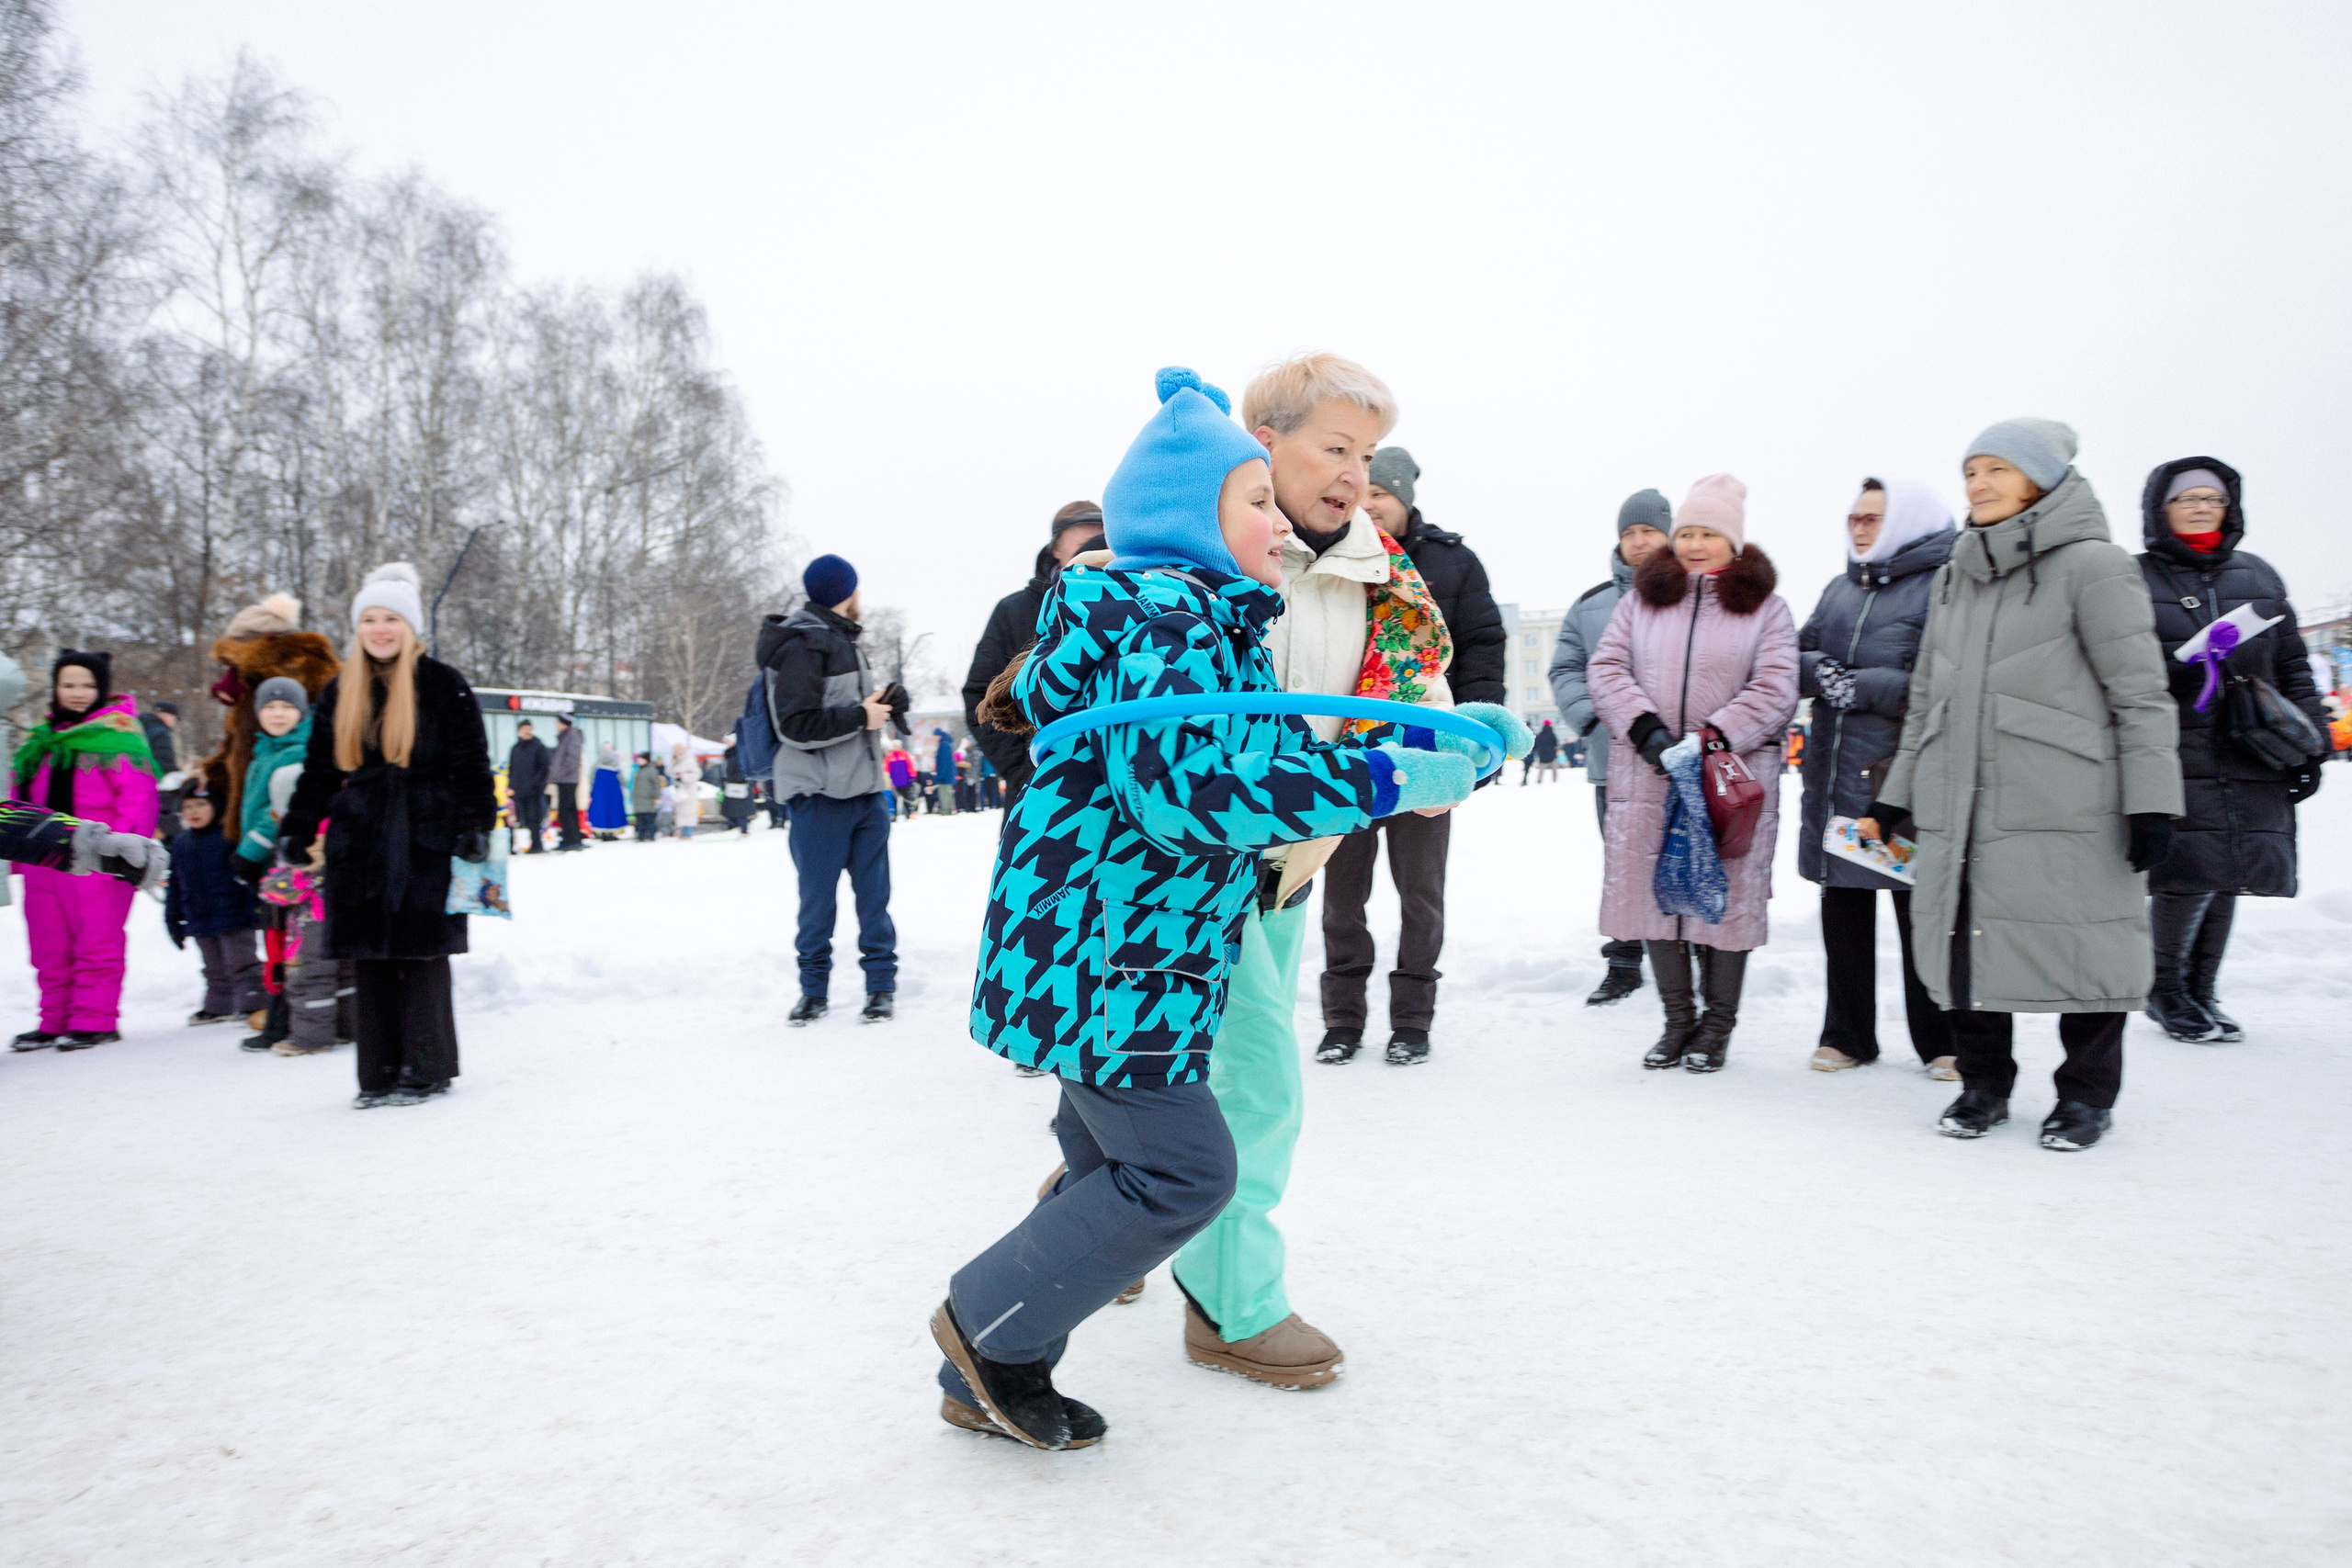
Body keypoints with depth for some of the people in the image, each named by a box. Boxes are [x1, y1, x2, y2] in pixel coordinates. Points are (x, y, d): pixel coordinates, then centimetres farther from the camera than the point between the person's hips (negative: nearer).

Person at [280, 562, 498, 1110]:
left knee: (421, 955, -3)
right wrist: (296, 832, 12)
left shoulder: (443, 685, -1)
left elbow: (472, 763, -4)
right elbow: (319, 771, 18)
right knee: (369, 960, 5)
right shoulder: (340, 693, 13)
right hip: (359, 842, 5)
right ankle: (380, 1073, 13)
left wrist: (475, 825, -12)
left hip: (424, 840, -5)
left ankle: (427, 1070, 7)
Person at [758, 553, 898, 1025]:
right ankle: (814, 989, 15)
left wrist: (881, 703, 9)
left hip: (864, 789, 8)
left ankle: (881, 982, 16)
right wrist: (860, 716, -13)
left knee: (874, 891, 8)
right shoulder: (803, 645, -11)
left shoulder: (844, 641, 18)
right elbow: (797, 724, -17)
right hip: (818, 794, -8)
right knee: (818, 897, 2)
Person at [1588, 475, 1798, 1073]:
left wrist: (1714, 739, -16)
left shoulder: (1764, 607, 6)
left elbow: (1773, 689, -3)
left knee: (1727, 897, 1)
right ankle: (1677, 1019, 19)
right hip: (1646, 772, 2)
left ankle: (1717, 1025, 16)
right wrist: (1644, 727, -11)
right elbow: (1606, 667, 4)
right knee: (1655, 891, 4)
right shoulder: (1642, 598, 12)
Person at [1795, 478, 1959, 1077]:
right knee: (1843, 910, 12)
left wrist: (1865, 686, -20)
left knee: (1922, 912, 2)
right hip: (1836, 776, 6)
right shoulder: (1840, 590, 16)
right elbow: (1798, 658, 13)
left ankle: (1941, 1041, 17)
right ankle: (1847, 1034, 24)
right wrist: (1817, 670, -9)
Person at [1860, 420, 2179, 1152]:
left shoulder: (2091, 565, -3)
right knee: (1965, 941, 6)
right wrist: (1891, 799, 18)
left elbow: (2141, 693, -6)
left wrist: (2152, 804, -11)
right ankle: (1983, 1083, 23)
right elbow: (1926, 700, 20)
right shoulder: (1953, 577, 16)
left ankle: (2086, 1094, 20)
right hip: (1959, 809, 5)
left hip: (2067, 813, -5)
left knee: (2079, 944, 2)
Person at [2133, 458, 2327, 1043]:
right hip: (2175, 759, -4)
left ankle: (2202, 992, 21)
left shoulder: (2259, 576, 16)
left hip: (2253, 761, 5)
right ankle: (2166, 990, 8)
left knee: (2227, 879, 6)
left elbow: (2293, 670, 17)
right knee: (2190, 873, -11)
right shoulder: (2136, 579, 3)